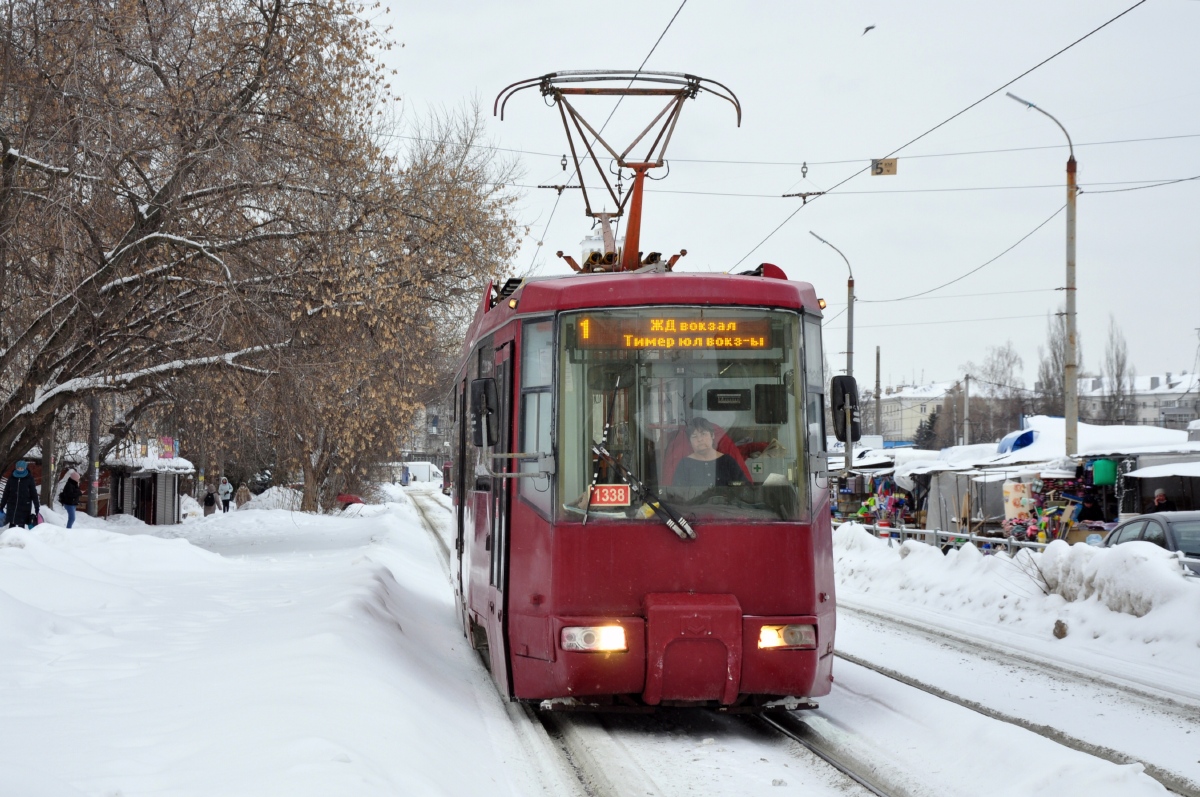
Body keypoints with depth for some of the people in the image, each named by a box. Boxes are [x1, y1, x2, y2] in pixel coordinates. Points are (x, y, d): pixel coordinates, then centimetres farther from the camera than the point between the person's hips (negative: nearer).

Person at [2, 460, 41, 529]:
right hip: (12, 505, 3)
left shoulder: (29, 479, -2)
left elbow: (34, 493, -1)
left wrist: (37, 506, -3)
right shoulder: (12, 478, 5)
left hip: (24, 507, -3)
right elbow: (6, 492, 9)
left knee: (21, 524, -4)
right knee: (12, 524, 7)